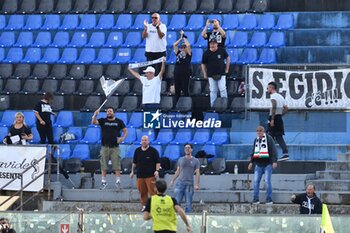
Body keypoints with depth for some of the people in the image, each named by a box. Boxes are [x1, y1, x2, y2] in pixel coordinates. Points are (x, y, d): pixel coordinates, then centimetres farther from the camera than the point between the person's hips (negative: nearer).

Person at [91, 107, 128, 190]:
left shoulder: (119, 121, 10)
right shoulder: (103, 121, 9)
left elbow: (125, 131, 13)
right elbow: (93, 122, -5)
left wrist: (123, 138, -5)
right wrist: (95, 115, -22)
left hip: (115, 147, -1)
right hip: (105, 147, 1)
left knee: (117, 166, -4)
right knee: (103, 166, 1)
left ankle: (118, 181, 0)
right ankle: (103, 181, 7)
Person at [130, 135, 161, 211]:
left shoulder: (153, 151, 0)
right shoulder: (137, 151, 12)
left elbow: (158, 162, -1)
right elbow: (134, 162, 21)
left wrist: (157, 170, -13)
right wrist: (132, 171, 18)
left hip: (150, 175, -4)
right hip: (140, 175, 4)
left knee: (152, 191, -10)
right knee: (142, 192, 6)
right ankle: (144, 205, 15)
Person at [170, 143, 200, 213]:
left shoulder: (195, 161, 5)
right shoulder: (181, 160, 13)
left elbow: (197, 173, 1)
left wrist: (196, 184, -9)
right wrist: (172, 180, 11)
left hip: (189, 184, -2)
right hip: (180, 183, 2)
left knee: (188, 203, -1)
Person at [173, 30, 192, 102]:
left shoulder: (188, 54, 4)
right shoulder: (178, 53, 16)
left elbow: (188, 45, -10)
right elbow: (174, 45, 10)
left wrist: (184, 38, 1)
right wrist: (181, 38, 10)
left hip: (185, 74, -5)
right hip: (177, 73, 5)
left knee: (185, 90, -4)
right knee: (177, 90, 7)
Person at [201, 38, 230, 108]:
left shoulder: (222, 50, -1)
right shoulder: (206, 53, -2)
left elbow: (227, 58, 14)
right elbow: (203, 64, 6)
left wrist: (227, 69, 9)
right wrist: (204, 74, 1)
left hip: (221, 74, 0)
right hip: (211, 75, 0)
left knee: (222, 89, -8)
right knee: (213, 91, 4)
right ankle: (213, 106, 10)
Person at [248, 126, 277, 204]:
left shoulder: (269, 139, -5)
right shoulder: (256, 140, 14)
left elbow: (273, 150, -10)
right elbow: (253, 152, 24)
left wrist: (274, 161, -17)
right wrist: (251, 162, 20)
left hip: (267, 164, -6)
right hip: (258, 164, 6)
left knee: (267, 181, -9)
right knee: (256, 181, 0)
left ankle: (269, 199, -3)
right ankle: (255, 199, 5)